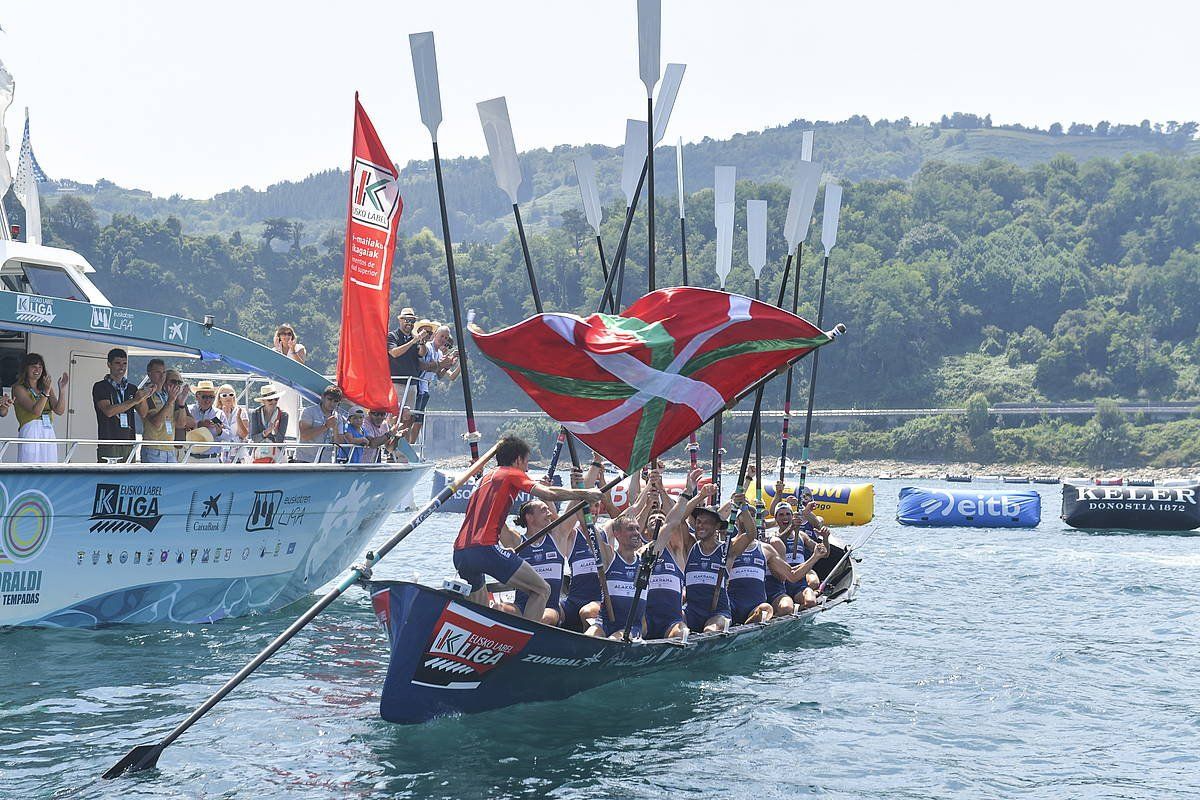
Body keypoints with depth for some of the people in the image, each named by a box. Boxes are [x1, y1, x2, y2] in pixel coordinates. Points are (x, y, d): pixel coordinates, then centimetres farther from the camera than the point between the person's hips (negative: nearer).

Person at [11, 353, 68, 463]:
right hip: (30, 432, -6)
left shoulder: (46, 386, 17)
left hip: (49, 434, 6)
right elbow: (36, 411, -14)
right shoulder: (19, 388, 1)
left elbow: (60, 411, 5)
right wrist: (46, 392, -23)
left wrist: (61, 389, -4)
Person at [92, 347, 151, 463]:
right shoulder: (100, 387, 3)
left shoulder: (132, 389, 17)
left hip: (129, 445, 5)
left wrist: (144, 396, -9)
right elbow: (108, 411, -12)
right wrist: (134, 401, -15)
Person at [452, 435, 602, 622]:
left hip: (459, 553, 8)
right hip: (485, 548, -8)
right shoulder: (512, 474, 6)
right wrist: (584, 494, 1)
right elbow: (548, 494, -8)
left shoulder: (486, 478, 28)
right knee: (542, 590, -3)